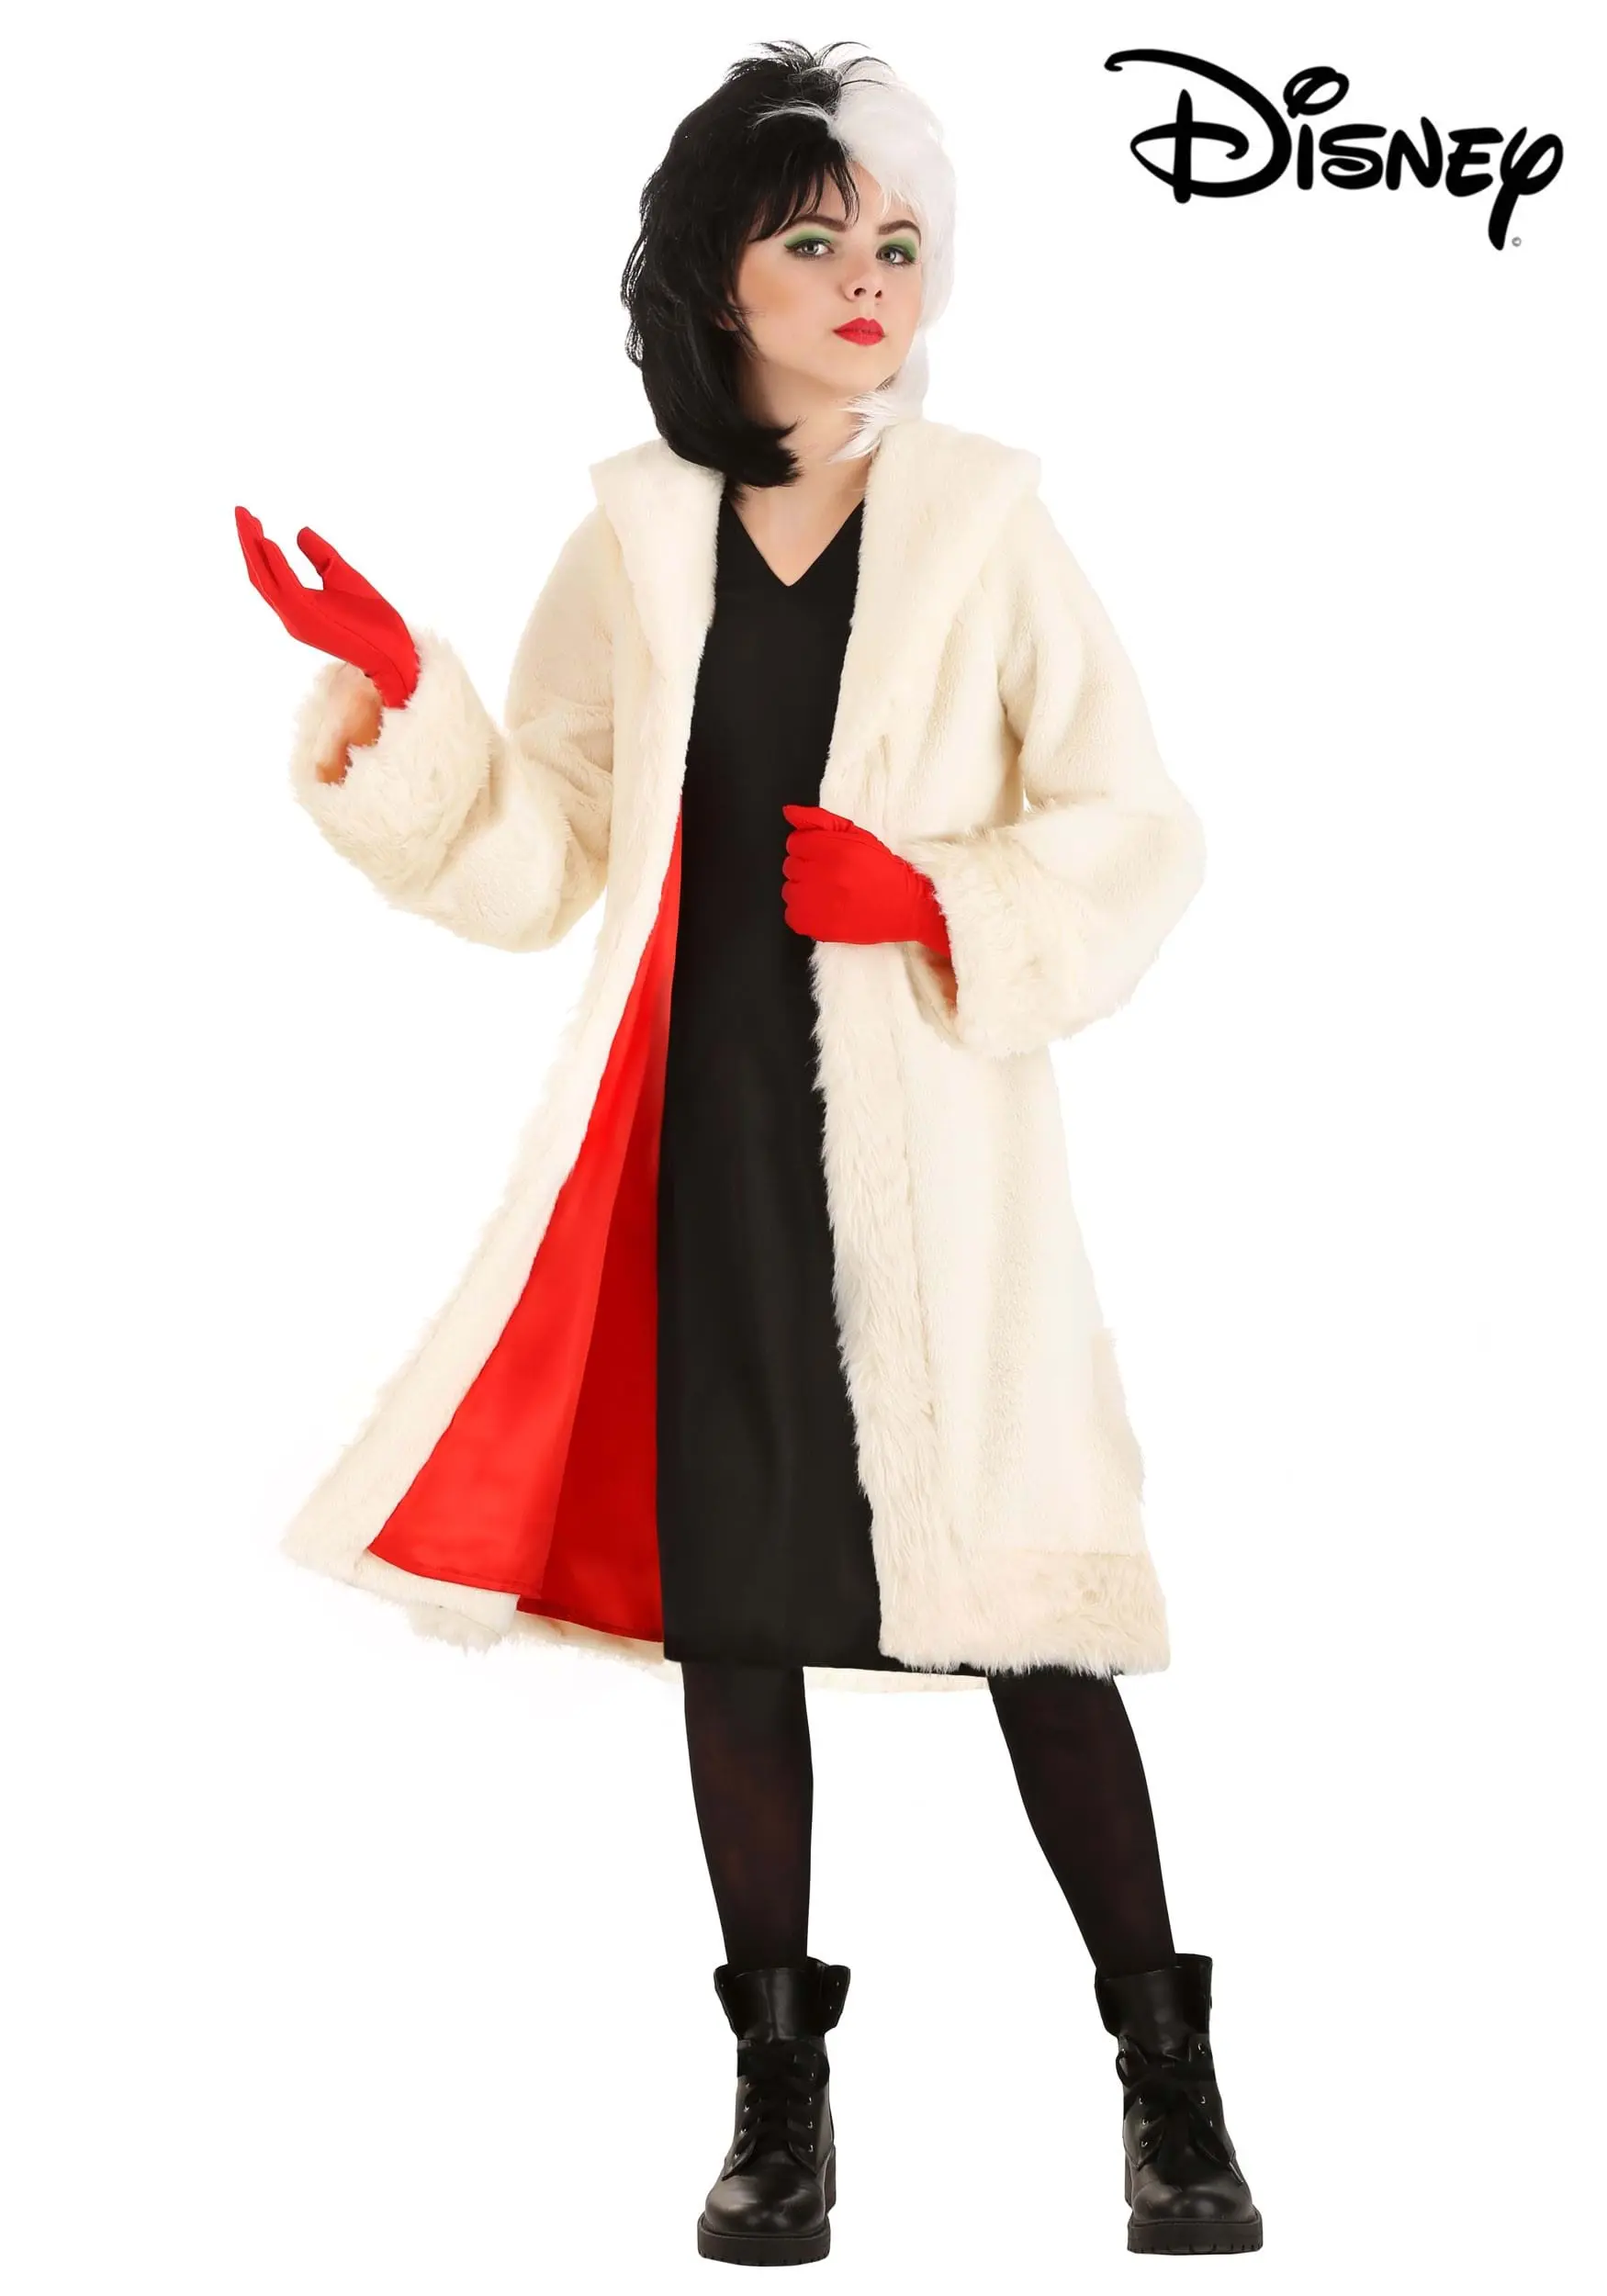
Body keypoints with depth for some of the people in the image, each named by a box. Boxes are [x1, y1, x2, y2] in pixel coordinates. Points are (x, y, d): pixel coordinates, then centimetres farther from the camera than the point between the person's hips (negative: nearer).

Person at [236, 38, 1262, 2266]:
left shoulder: (983, 517, 1)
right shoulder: (637, 534, 8)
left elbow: (1137, 832, 0)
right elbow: (537, 856, 7)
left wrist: (943, 904, -15)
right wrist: (399, 698, -7)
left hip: (928, 1153, -2)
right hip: (708, 1143, 3)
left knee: (1019, 1599, -4)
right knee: (727, 1603, 7)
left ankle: (1170, 2083, 10)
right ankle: (782, 2090, 21)